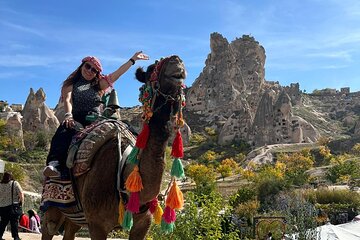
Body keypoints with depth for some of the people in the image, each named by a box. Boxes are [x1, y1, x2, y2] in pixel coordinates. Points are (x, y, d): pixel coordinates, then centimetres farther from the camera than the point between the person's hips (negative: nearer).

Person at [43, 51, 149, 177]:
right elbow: (67, 100, 2)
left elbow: (117, 74, 21)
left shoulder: (98, 84, 27)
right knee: (63, 131, -37)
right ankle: (54, 164, -55)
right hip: (76, 119, -1)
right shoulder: (71, 84, 21)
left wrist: (132, 59, 16)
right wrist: (68, 115, -19)